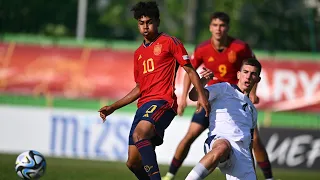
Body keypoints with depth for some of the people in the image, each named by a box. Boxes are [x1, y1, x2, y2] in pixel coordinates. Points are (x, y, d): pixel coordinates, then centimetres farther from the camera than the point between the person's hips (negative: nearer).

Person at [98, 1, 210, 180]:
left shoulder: (169, 42, 3)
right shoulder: (139, 53, 23)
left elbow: (190, 70, 0)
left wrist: (202, 96, -13)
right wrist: (113, 107, 24)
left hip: (162, 101, -8)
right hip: (144, 106, 8)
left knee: (139, 133, -35)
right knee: (133, 163, 2)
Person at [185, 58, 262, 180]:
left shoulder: (252, 110, 35)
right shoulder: (225, 89, 18)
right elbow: (194, 96, 2)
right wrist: (203, 80, -16)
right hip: (219, 140, -6)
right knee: (223, 147, -44)